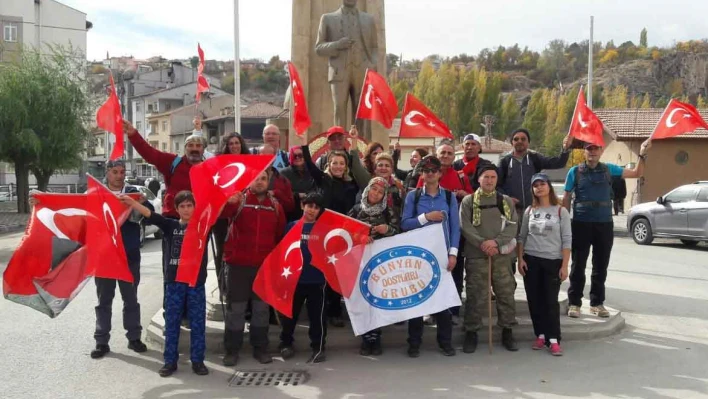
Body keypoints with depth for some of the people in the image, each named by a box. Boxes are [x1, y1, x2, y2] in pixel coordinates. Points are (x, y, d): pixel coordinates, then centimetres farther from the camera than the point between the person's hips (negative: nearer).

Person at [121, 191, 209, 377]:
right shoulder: (171, 226, 4)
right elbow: (150, 215, -8)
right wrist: (132, 203, -21)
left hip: (196, 282, -1)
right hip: (174, 281, 1)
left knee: (197, 323, 5)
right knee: (171, 322, 7)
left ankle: (197, 361, 15)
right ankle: (170, 361, 17)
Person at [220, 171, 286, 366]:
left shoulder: (275, 205, 5)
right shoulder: (238, 200, -4)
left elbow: (280, 234, 13)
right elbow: (222, 212, -25)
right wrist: (229, 202, -47)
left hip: (265, 264, 3)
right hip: (238, 263, -3)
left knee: (262, 307, 11)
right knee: (235, 308, 4)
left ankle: (260, 348, 23)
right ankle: (231, 350, 15)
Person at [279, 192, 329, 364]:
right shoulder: (292, 226, 2)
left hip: (317, 279, -1)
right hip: (294, 278, 1)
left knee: (317, 315, 4)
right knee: (290, 313, 14)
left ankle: (318, 348, 16)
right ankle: (286, 343, 32)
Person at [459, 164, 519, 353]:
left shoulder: (506, 201, 10)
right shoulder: (468, 201, 4)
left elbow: (512, 226, 1)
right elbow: (466, 227, -5)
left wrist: (496, 242, -14)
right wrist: (482, 244, -16)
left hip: (502, 255, 2)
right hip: (476, 256, -2)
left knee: (506, 294, 6)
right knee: (475, 296, 1)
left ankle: (507, 332, 20)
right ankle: (471, 333, 12)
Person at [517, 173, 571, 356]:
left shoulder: (561, 211, -1)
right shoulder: (529, 211, 7)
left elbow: (567, 240, -4)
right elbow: (522, 237, 9)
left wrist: (564, 265, -9)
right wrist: (520, 259, -1)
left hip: (553, 261, -3)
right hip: (531, 260, 3)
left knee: (551, 301, -3)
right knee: (534, 300, 5)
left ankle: (554, 340, 2)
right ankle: (540, 335, 15)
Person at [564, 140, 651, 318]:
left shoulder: (609, 169, 7)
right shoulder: (575, 172, 0)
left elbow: (637, 173, 11)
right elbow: (566, 199, 3)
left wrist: (642, 154, -3)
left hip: (604, 224, 3)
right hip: (581, 224, -2)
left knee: (601, 266, 9)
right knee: (578, 266, 2)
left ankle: (597, 302, 20)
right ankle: (574, 303, 10)